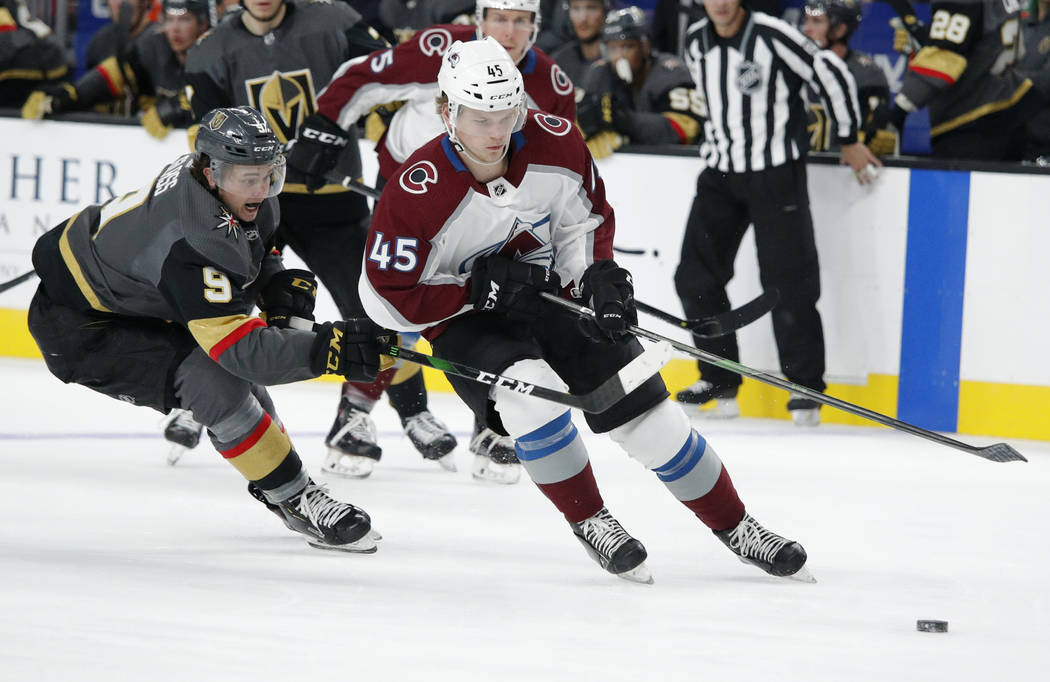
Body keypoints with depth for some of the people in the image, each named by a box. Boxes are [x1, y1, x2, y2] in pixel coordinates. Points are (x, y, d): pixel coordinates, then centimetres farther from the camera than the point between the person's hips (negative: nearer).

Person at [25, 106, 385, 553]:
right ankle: (295, 499, -14)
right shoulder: (191, 246, -38)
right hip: (77, 326, -10)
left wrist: (279, 283, -6)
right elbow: (239, 349, -39)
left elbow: (254, 245, 13)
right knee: (214, 379, -24)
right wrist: (325, 349, -47)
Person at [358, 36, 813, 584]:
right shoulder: (418, 194, -28)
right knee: (532, 390, -32)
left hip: (552, 296, 4)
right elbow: (387, 297, -21)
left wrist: (597, 274, -14)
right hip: (464, 318, -4)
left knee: (644, 409, -3)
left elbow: (587, 216, 3)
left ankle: (734, 527, 12)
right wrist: (482, 288, -24)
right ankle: (589, 522, -10)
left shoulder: (555, 143, -17)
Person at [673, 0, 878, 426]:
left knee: (786, 284, -8)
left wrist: (848, 140, -5)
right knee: (695, 278, 2)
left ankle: (806, 389, 2)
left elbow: (831, 74, -12)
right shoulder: (696, 43, 4)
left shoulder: (772, 36, -17)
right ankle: (720, 383, 14)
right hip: (720, 173, 7)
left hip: (776, 175, -6)